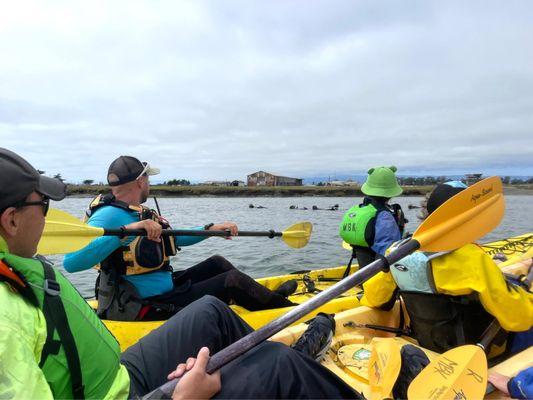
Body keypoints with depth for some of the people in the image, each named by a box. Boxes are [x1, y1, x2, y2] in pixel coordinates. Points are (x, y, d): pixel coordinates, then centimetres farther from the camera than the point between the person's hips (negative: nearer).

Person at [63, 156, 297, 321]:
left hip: (164, 288, 10)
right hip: (147, 307, -10)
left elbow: (172, 239, 24)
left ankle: (270, 297, 27)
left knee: (216, 263, 15)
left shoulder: (139, 213, 12)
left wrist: (212, 228, 18)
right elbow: (71, 261, -34)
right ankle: (288, 310, 9)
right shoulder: (109, 215, -19)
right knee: (232, 281, -11)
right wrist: (126, 230, -40)